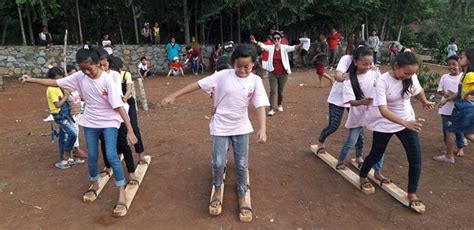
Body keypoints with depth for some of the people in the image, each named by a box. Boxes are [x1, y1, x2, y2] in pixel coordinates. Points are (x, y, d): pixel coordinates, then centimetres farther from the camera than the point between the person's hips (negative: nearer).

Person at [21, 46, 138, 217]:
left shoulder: (107, 80, -21)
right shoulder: (79, 77, -7)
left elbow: (119, 106, -24)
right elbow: (55, 83, 4)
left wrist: (130, 130, -27)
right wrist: (31, 80, -1)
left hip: (109, 122, -5)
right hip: (90, 122, 5)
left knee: (111, 156, -16)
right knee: (92, 157, 11)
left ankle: (122, 195, -6)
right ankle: (95, 185, 38)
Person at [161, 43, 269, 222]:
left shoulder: (255, 81, -9)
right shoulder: (223, 75, -11)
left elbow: (260, 106, -15)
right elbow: (198, 84, -10)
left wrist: (262, 129, -29)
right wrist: (173, 96, -12)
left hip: (241, 128, 1)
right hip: (221, 126, -1)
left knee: (242, 165, 6)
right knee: (218, 163, 0)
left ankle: (242, 197, 28)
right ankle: (217, 191, 30)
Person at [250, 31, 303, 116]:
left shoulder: (284, 47, -6)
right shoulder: (270, 47, -2)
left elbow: (293, 47, -21)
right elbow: (263, 46, -17)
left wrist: (301, 44, -42)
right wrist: (255, 42, -38)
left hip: (283, 73, 0)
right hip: (273, 73, 0)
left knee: (281, 91, 12)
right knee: (273, 91, -5)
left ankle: (280, 105, 38)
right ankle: (272, 109, -1)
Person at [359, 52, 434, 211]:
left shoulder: (412, 77, -10)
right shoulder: (382, 81, -25)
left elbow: (418, 91, 14)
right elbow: (383, 110, -32)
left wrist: (425, 102, 33)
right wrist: (405, 123, -43)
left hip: (408, 122, 4)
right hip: (385, 124, -4)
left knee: (416, 158, -2)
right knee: (376, 155, 11)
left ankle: (412, 194, 16)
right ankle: (362, 177, 40)